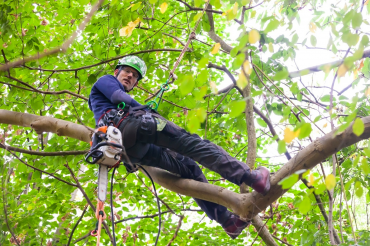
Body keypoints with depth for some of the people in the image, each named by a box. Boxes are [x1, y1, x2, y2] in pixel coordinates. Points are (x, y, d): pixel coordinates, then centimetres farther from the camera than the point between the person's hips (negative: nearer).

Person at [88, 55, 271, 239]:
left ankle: (226, 218, -3)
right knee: (190, 141, -16)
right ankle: (249, 177, -28)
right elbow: (119, 97, 2)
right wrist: (148, 110, 7)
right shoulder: (105, 81, 22)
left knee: (187, 166, 6)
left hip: (130, 150, 8)